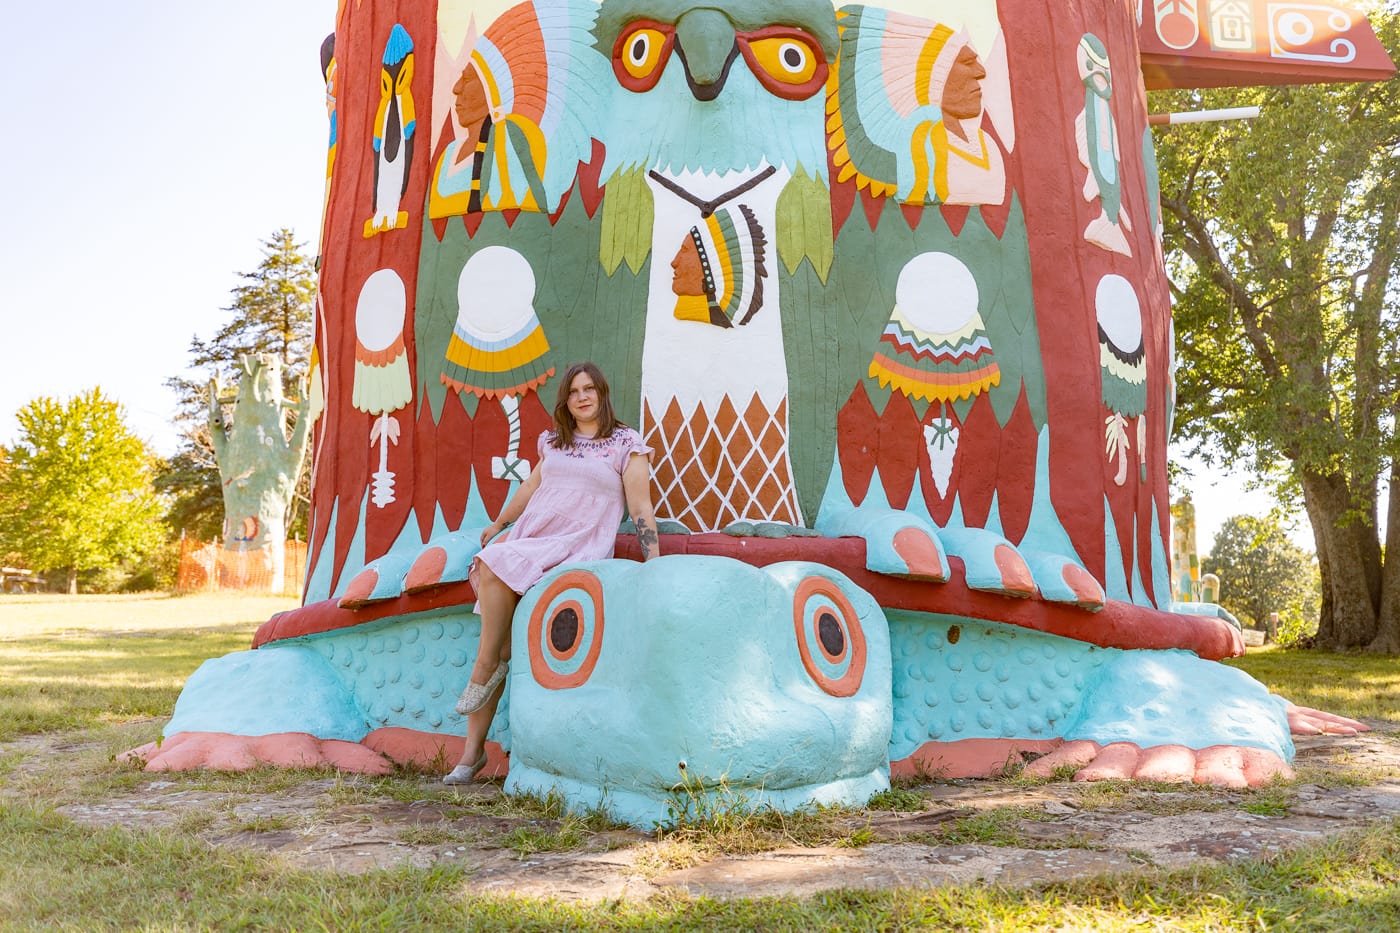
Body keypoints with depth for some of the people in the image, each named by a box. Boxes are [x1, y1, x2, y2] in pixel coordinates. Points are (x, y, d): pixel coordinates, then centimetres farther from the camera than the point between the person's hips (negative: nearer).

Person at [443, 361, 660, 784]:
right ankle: (472, 750, -3)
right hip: (528, 538, 5)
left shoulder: (628, 443, 4)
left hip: (578, 550, -5)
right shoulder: (553, 441, 18)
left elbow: (641, 508, -1)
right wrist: (497, 524, 42)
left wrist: (655, 568, -8)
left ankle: (491, 663, -11)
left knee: (497, 565, -31)